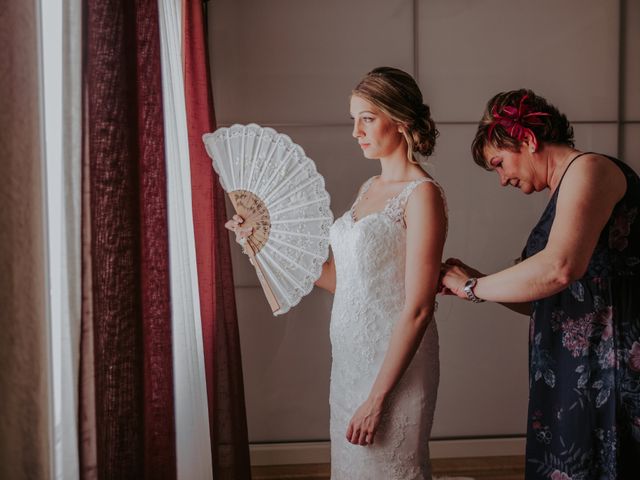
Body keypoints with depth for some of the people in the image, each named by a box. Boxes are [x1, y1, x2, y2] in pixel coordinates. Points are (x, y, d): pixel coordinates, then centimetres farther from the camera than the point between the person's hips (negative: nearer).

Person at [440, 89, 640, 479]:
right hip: (573, 375, 9)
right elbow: (547, 301, 17)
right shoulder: (564, 193, 18)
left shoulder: (589, 169, -10)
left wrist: (474, 287, -13)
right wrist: (473, 280, 7)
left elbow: (559, 269, -26)